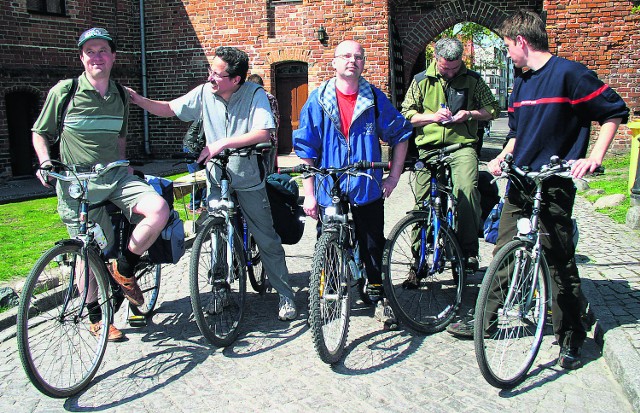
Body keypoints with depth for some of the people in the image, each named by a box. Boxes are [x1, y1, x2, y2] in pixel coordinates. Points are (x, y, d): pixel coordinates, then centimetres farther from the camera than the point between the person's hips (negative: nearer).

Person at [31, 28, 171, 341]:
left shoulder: (120, 96, 9)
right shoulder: (64, 91, -3)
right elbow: (40, 133, 7)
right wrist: (45, 161, -10)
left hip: (115, 176, 4)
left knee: (159, 209, -22)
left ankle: (124, 269, 0)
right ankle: (96, 316, 24)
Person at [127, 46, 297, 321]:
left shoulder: (255, 94, -13)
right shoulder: (205, 93, -3)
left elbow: (263, 133, -25)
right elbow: (169, 109, 6)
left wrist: (222, 143, -30)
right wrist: (136, 99, -8)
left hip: (249, 180, -3)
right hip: (217, 178, 3)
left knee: (267, 239, 3)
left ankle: (285, 295, 15)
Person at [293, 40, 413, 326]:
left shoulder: (375, 98, 1)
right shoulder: (318, 100, -2)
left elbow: (400, 135, 11)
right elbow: (306, 151, -1)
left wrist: (394, 175, 5)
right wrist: (309, 193, -5)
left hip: (368, 189, 1)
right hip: (329, 191, -1)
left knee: (373, 246, 9)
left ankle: (378, 297, 28)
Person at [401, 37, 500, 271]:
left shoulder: (473, 80, 10)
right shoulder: (421, 81, 10)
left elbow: (493, 109, 14)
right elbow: (407, 114, 7)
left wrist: (470, 114, -5)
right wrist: (432, 116, -9)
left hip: (462, 146, -1)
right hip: (429, 148, 1)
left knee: (467, 189, -27)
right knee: (423, 203, 2)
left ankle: (469, 249, -13)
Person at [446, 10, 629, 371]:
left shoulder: (569, 73, -9)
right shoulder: (522, 84, 14)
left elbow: (616, 112, -6)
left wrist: (594, 157, -14)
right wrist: (502, 158, 6)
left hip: (555, 185, -7)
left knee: (560, 263, 1)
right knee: (503, 252, 11)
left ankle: (571, 339, 16)